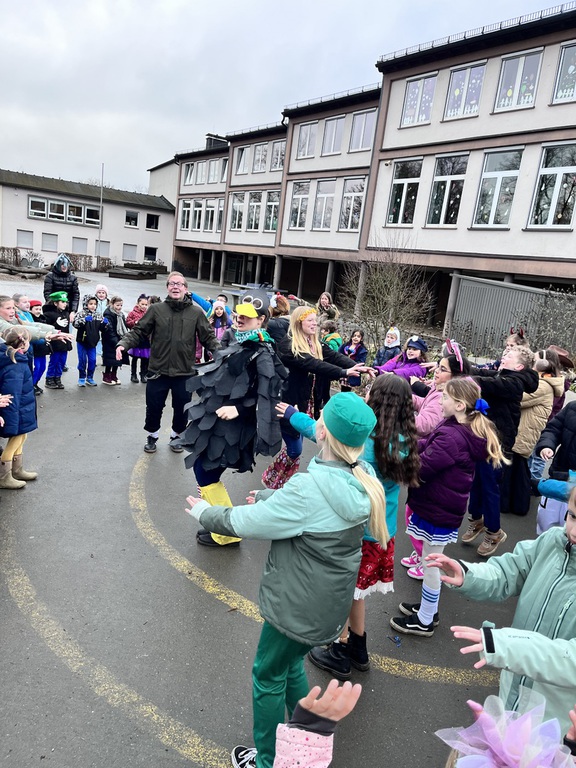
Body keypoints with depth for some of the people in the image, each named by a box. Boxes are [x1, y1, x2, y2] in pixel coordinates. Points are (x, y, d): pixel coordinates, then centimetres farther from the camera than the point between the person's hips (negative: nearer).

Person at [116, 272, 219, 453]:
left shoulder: (196, 312, -2)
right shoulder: (156, 309, -2)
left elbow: (208, 337, 0)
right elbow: (139, 332, 0)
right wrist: (124, 343, -17)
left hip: (185, 372, 0)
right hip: (158, 370, 0)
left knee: (181, 408, 13)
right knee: (154, 407, 11)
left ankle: (176, 436, 38)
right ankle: (152, 435, 36)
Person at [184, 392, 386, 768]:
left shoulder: (310, 488, -32)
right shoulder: (361, 479, -9)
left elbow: (243, 522, -21)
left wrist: (204, 511, -4)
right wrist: (269, 495, 16)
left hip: (299, 607, -7)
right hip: (332, 600, 7)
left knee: (268, 677, 19)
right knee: (291, 666, 29)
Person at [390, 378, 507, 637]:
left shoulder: (451, 437, -29)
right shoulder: (468, 431, 3)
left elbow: (420, 468, -27)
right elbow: (427, 447, 5)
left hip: (437, 509, -9)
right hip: (445, 506, 9)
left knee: (430, 563, 8)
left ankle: (425, 621, 25)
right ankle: (428, 608, 41)